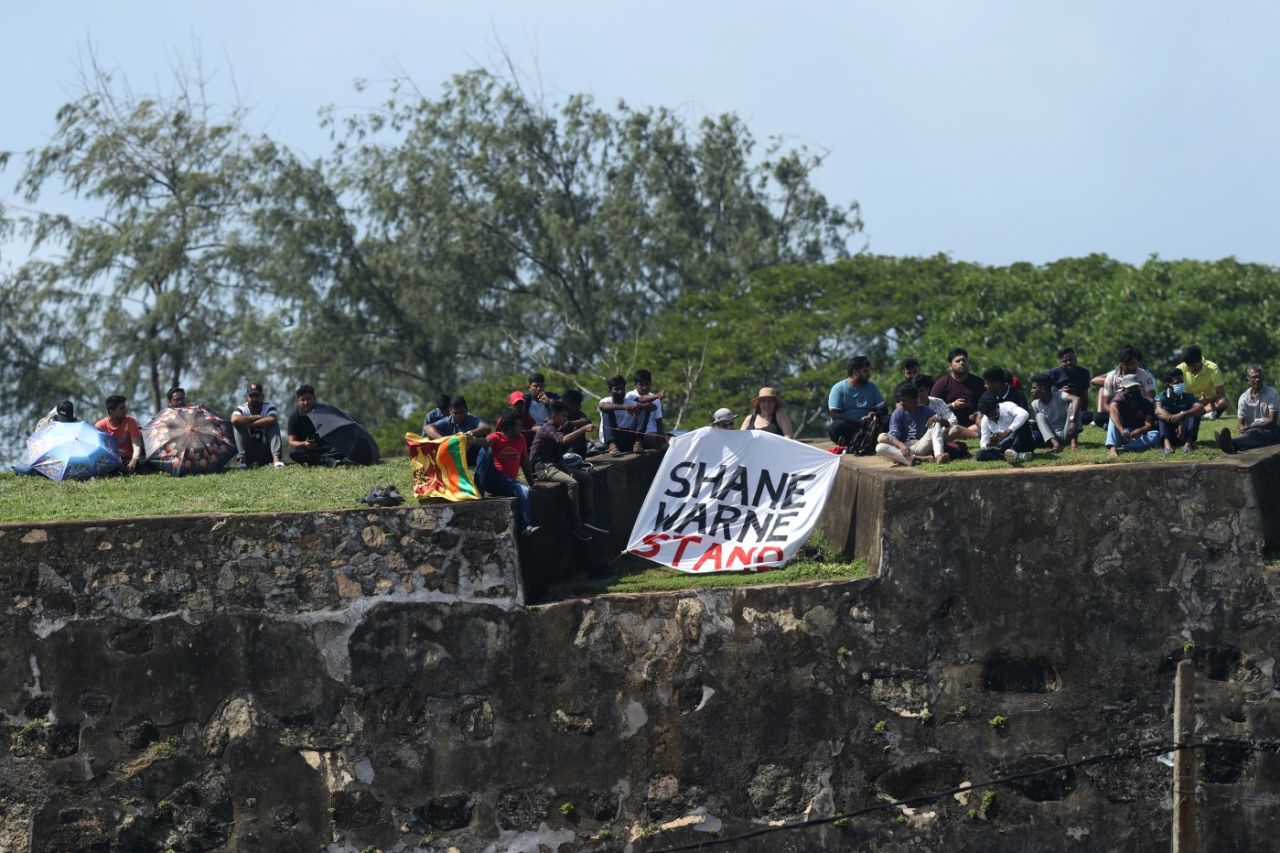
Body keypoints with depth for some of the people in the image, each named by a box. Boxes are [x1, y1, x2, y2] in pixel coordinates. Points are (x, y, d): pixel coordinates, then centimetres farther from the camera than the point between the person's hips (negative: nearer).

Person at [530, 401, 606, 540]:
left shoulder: (555, 428, 18)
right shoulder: (547, 428, -13)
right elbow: (563, 439, -33)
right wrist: (583, 429, -34)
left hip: (556, 464, 10)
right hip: (543, 467, -10)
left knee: (586, 477, 3)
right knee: (572, 482, -30)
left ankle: (587, 518, 0)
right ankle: (575, 526, -26)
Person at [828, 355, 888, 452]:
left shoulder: (871, 387, 12)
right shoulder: (838, 388, -2)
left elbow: (884, 409, 6)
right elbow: (834, 415, -13)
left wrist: (875, 415, -18)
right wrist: (859, 421, -24)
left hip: (867, 425, 4)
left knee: (888, 420, -23)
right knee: (837, 426, -37)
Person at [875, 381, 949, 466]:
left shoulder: (925, 411, 7)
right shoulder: (898, 413, 4)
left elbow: (947, 423, 2)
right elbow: (893, 435, -9)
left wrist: (938, 420, -23)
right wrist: (902, 446, -33)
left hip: (921, 447, 0)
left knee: (936, 425, -19)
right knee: (880, 447, -29)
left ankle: (939, 455, -45)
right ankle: (916, 458, -46)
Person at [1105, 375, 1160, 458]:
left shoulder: (1146, 403, -3)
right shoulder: (1120, 399, -10)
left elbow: (1149, 425, -14)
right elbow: (1113, 410, -33)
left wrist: (1138, 431, -37)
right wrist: (1122, 430, -50)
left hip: (1138, 437, 1)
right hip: (1122, 435, -1)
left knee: (1156, 435, -27)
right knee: (1115, 416, -25)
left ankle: (1121, 448, -39)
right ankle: (1112, 448, -45)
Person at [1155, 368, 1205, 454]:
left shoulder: (1188, 396, 5)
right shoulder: (1161, 396, 0)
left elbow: (1201, 409, -16)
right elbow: (1158, 411, -24)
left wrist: (1183, 414, -36)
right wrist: (1178, 423, -39)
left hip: (1185, 434, 1)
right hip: (1168, 434, -1)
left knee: (1194, 413, -18)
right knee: (1162, 414, -23)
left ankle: (1189, 442, -40)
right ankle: (1166, 442, -47)